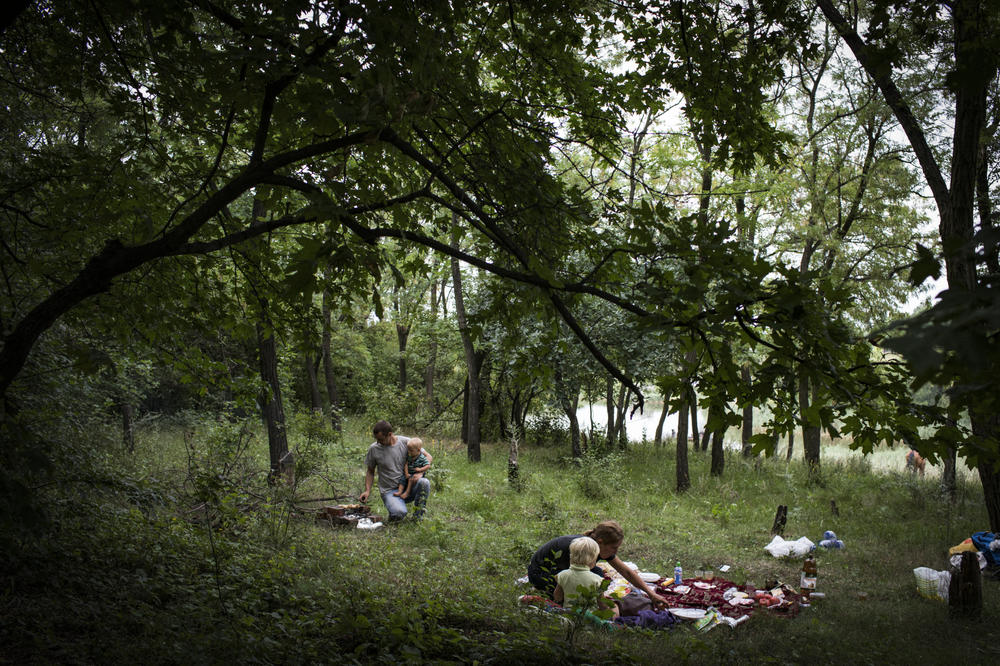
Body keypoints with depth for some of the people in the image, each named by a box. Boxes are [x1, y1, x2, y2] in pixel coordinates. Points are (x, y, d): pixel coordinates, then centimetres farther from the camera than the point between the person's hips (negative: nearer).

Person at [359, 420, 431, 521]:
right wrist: (367, 490, -2)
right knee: (399, 513, -33)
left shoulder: (406, 442, -4)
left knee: (424, 482, -31)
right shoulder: (374, 449, -3)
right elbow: (370, 471, 11)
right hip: (390, 491, -2)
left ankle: (417, 516, -9)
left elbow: (428, 456, 2)